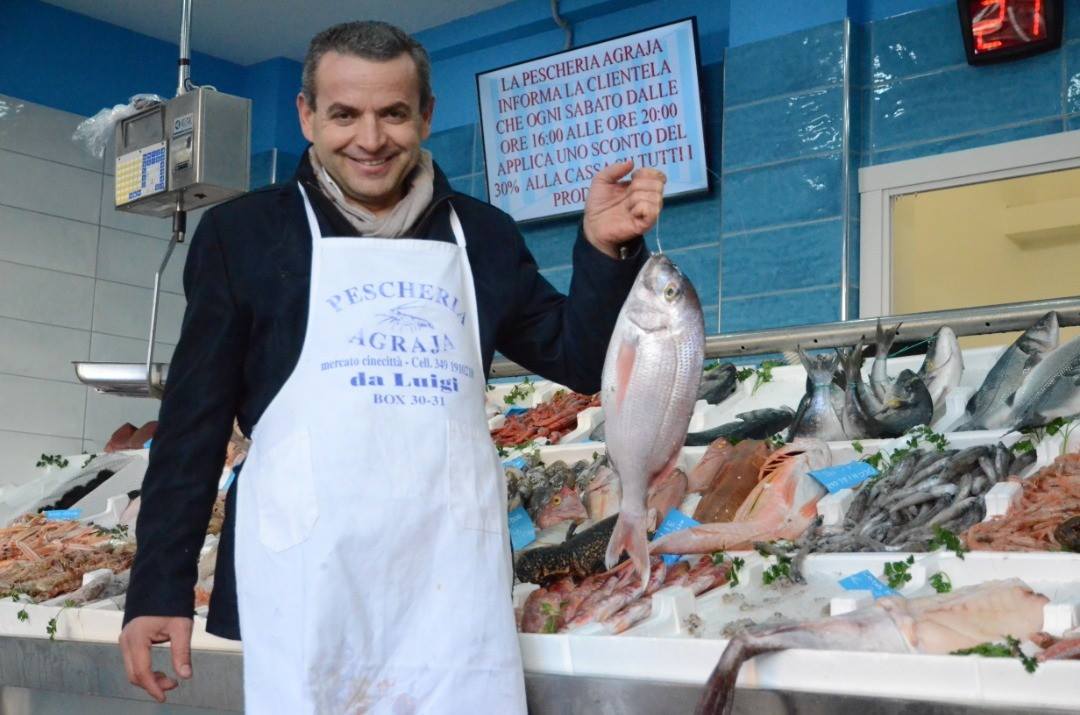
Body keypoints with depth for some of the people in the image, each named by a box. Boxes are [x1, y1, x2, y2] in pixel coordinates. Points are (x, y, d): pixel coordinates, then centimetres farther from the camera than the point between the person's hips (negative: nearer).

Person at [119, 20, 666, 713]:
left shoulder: (484, 236, 13)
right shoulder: (244, 232, 6)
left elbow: (580, 361, 15)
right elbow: (194, 421, 5)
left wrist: (605, 251, -1)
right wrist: (159, 587, 1)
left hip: (455, 578, 2)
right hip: (307, 574, -2)